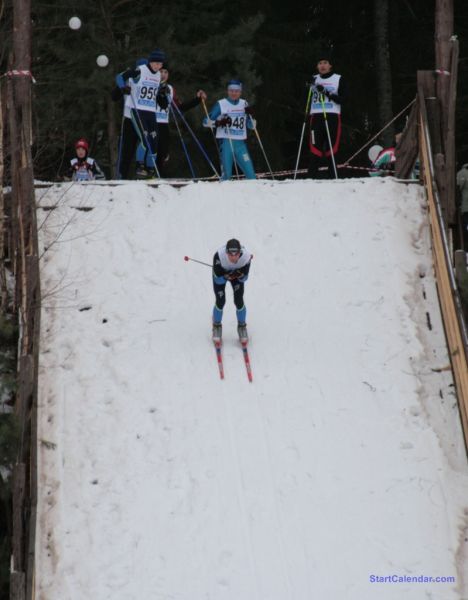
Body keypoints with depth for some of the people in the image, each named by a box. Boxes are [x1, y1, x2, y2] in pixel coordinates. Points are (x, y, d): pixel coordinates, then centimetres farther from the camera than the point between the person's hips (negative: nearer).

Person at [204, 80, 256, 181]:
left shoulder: (244, 104, 12)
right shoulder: (221, 104, 1)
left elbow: (252, 126, 15)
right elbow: (206, 122, 0)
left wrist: (250, 114, -4)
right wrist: (219, 122, -17)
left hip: (240, 143, 3)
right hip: (226, 142, -3)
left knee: (250, 174, -6)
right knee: (227, 174, -8)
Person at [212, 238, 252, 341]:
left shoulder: (246, 256, -37)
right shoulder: (219, 256, -43)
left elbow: (244, 278, -20)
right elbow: (218, 279, -30)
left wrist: (240, 275, -40)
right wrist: (228, 276, -44)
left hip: (236, 272, 1)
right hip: (221, 272, -1)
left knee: (239, 301, -6)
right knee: (220, 301, -6)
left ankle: (242, 325, 23)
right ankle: (216, 325, 24)